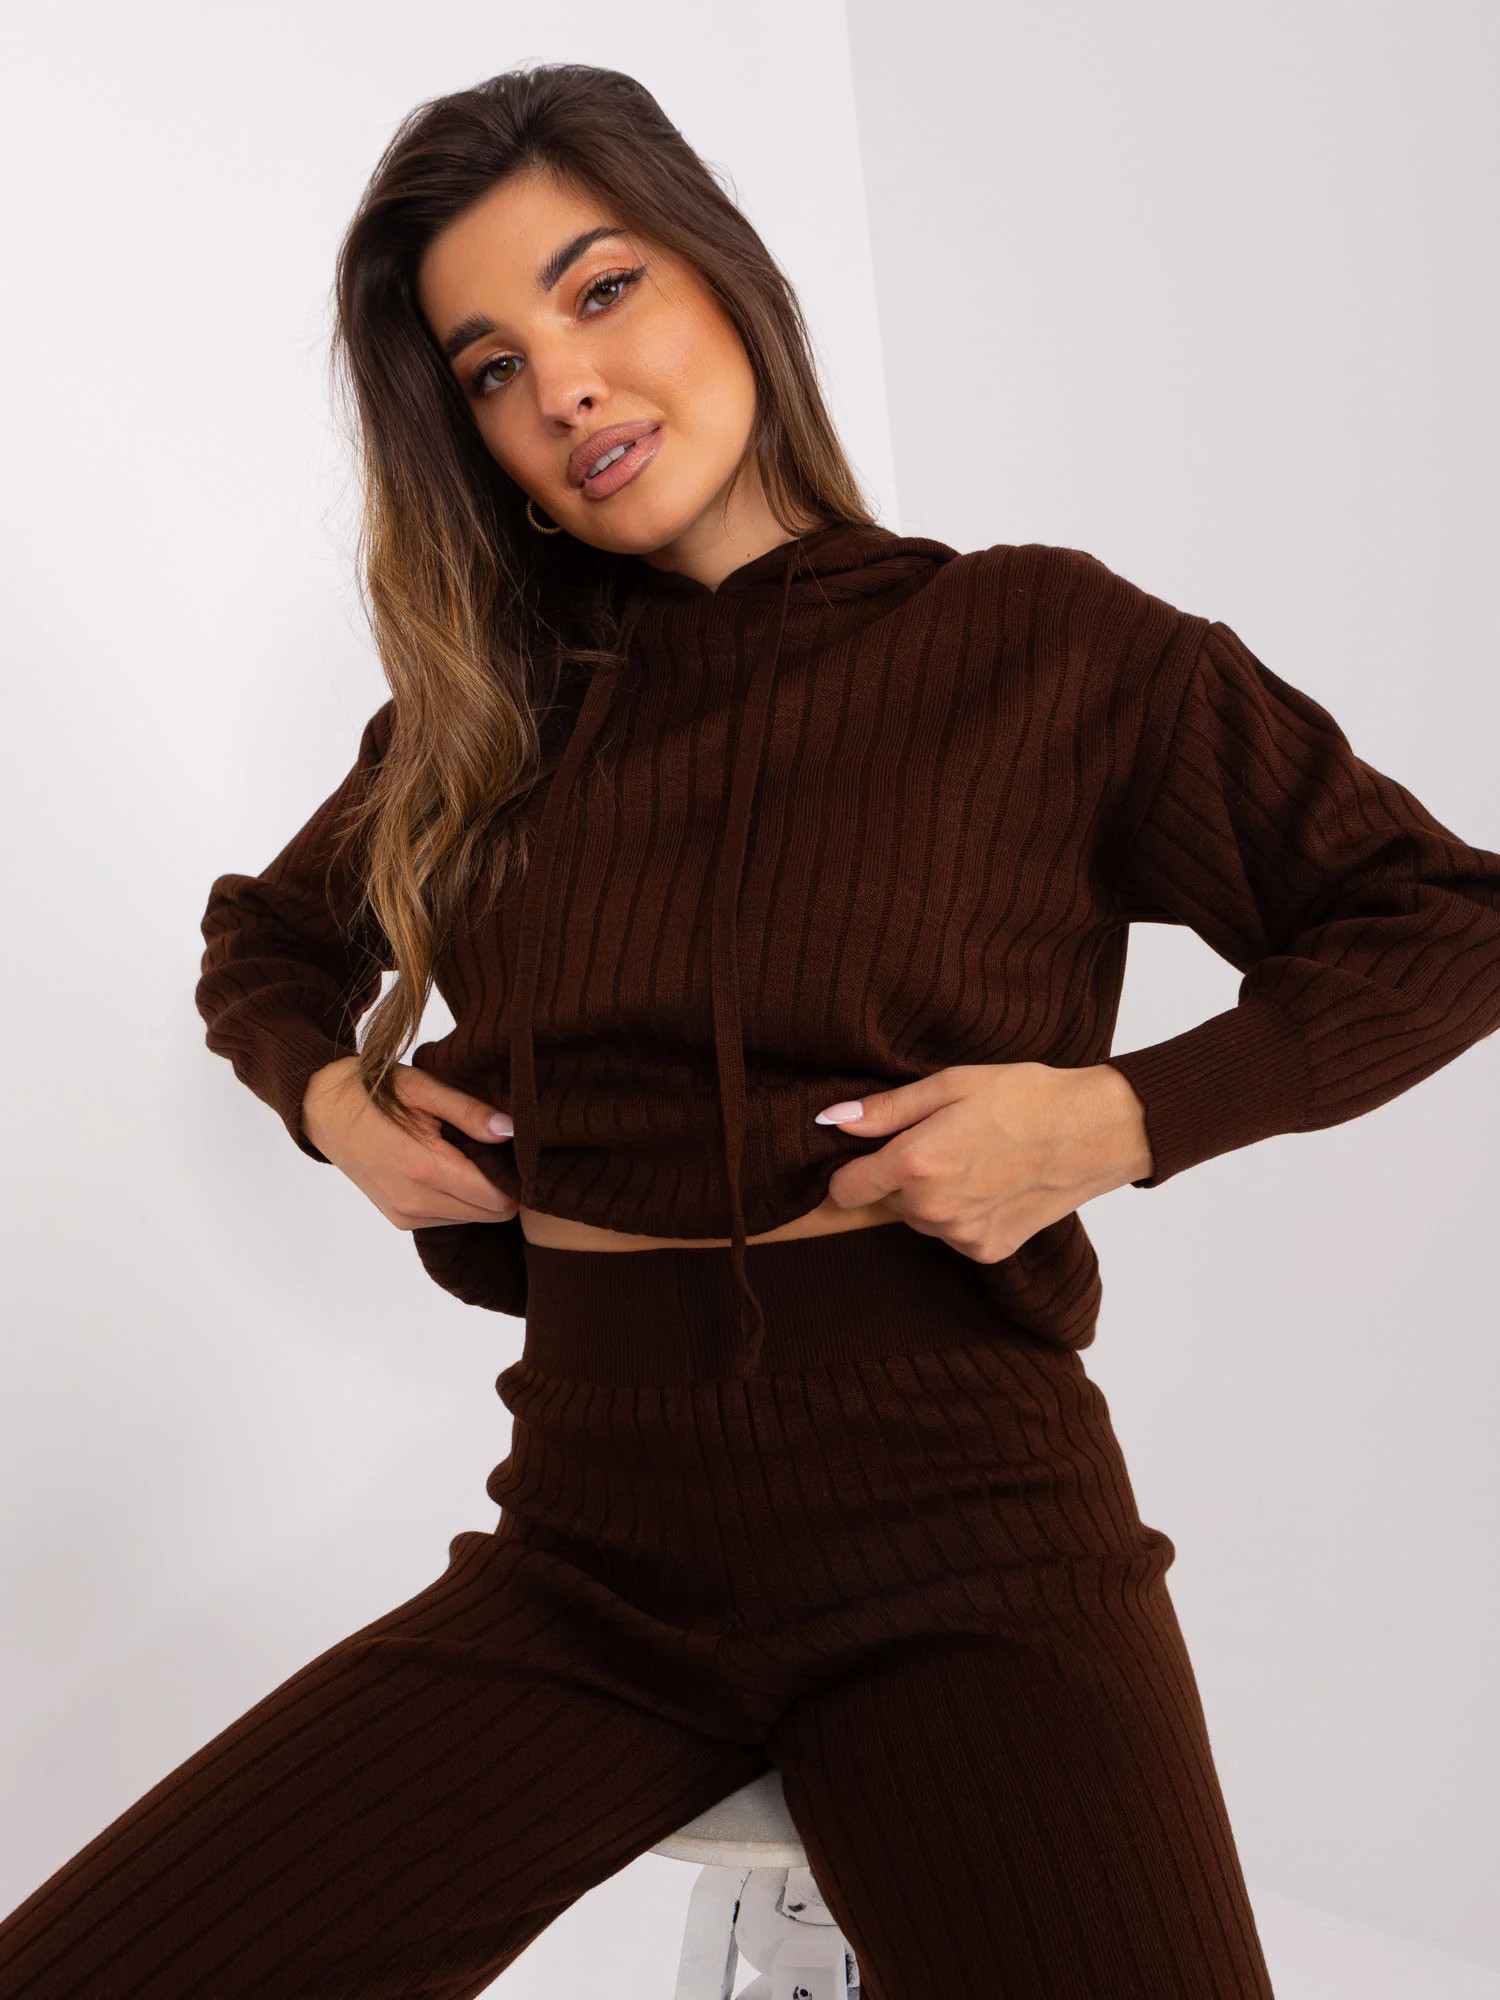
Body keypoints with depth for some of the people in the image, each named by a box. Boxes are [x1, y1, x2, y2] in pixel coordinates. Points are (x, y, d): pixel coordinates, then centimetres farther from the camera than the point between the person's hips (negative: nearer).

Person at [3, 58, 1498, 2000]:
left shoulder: (1040, 643, 0)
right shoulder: (484, 719, 10)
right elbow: (262, 942, 28)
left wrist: (1115, 1115, -10)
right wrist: (328, 1091, 6)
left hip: (961, 1535, -2)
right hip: (586, 1556, 3)